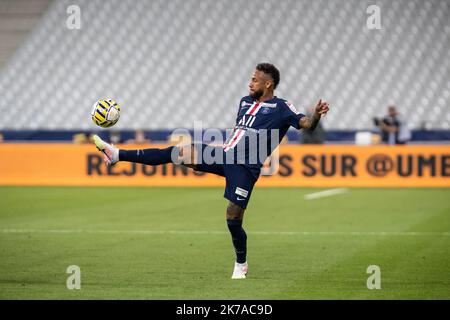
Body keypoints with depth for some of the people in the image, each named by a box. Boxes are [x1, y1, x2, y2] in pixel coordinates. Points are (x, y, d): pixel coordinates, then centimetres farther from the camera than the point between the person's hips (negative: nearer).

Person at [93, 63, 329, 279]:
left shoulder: (281, 108, -4)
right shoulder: (245, 101, 17)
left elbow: (306, 124, -15)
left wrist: (316, 115, -34)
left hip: (245, 168, -6)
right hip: (223, 155, 6)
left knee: (233, 218, -9)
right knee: (177, 152, -5)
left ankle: (241, 264, 16)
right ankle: (117, 155, -3)